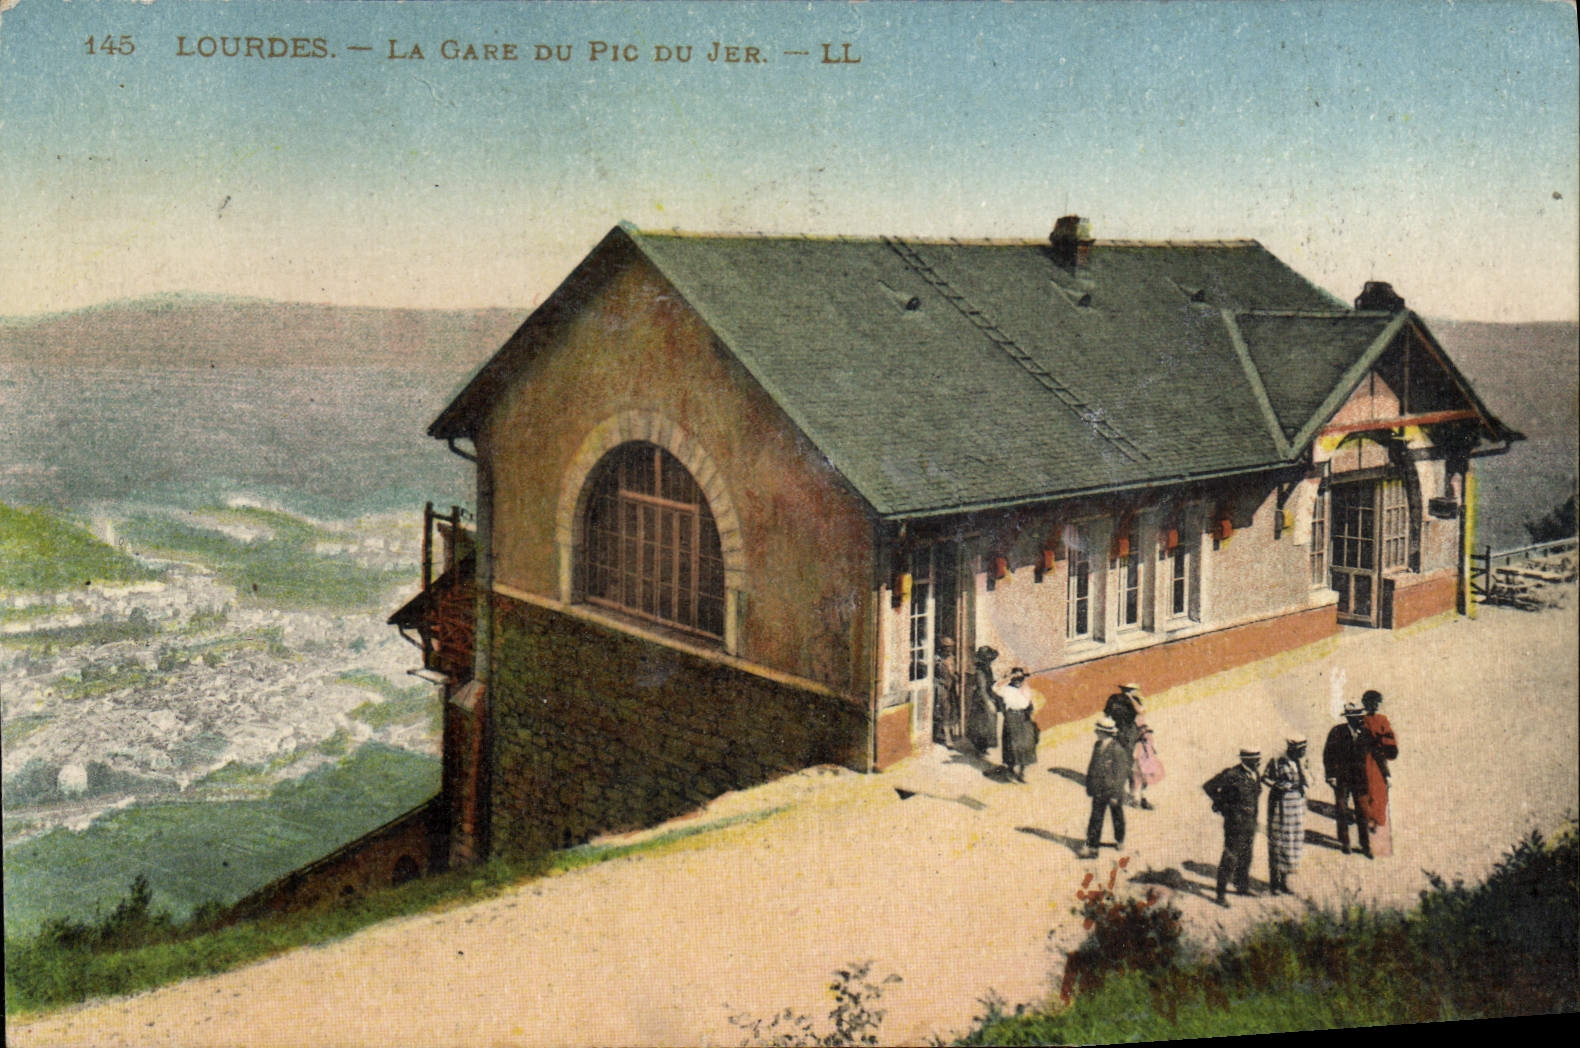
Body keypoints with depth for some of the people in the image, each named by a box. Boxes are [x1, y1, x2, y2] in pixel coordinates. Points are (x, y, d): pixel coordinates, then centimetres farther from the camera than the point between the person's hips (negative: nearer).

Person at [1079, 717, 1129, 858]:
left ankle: (1120, 841, 26)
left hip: (1113, 790, -6)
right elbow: (1092, 766, 13)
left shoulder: (1117, 749, -19)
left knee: (1117, 816, 11)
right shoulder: (1097, 745, 3)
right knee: (1096, 818, 7)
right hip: (1099, 791, 6)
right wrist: (1089, 785, 14)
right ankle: (1091, 847, 13)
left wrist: (1116, 794, -18)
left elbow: (1121, 773, -18)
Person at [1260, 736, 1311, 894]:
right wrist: (1278, 785, -16)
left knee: (1293, 843, 9)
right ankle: (1274, 880, 13)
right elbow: (1265, 778, -3)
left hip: (1297, 806, 5)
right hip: (1280, 805, -5)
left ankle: (1284, 880, 22)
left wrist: (1301, 766, -11)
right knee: (1277, 842, 1)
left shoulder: (1303, 764, 4)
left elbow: (1307, 783, 0)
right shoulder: (1276, 763, -10)